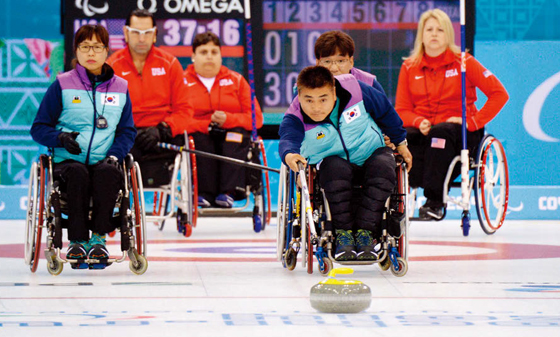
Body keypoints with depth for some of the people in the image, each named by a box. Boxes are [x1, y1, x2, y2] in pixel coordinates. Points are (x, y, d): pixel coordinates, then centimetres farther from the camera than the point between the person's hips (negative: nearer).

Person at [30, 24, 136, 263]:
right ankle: (77, 240, -29)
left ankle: (99, 237, -27)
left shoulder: (120, 88, 13)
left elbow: (127, 131, 15)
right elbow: (38, 129, 6)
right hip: (66, 161, -1)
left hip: (103, 161, 1)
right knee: (78, 173, -36)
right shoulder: (62, 86, 6)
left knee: (107, 172, -35)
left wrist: (115, 155, -6)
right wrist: (61, 138, -15)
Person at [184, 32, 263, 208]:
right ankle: (205, 193, -43)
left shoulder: (236, 80, 14)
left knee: (238, 134, -32)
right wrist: (207, 124, -18)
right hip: (198, 134, -1)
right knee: (199, 140, -34)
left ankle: (229, 192, -43)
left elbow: (256, 118, 5)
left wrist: (227, 119, -13)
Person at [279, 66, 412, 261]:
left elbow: (385, 110, 1)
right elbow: (289, 138, -41)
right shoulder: (295, 118, -20)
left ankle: (365, 232, -30)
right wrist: (289, 154, -66)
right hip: (333, 160, -1)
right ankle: (343, 234, -29)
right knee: (336, 168, -38)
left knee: (384, 166, -33)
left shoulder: (354, 90, -16)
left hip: (371, 152, 1)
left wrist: (400, 142, 11)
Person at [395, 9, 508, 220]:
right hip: (423, 130, 3)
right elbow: (401, 110, 8)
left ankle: (434, 200, -39)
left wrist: (472, 122, -13)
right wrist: (419, 123, -14)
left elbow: (499, 94, -5)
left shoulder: (463, 62, 0)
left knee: (441, 132, -38)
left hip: (459, 131, -2)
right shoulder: (409, 67, 10)